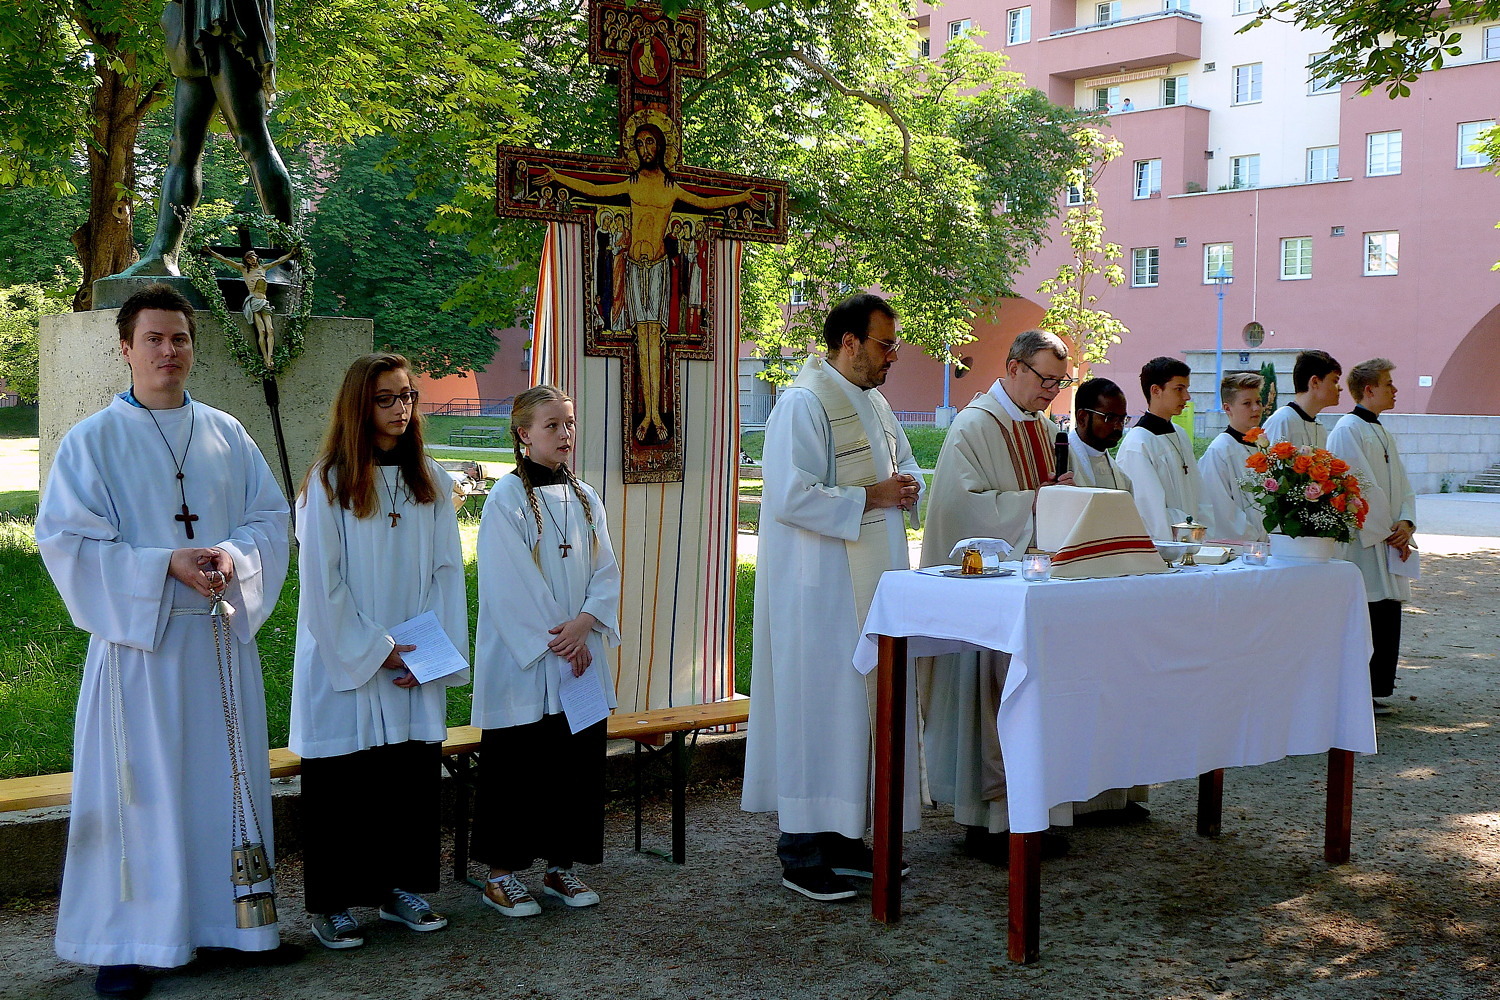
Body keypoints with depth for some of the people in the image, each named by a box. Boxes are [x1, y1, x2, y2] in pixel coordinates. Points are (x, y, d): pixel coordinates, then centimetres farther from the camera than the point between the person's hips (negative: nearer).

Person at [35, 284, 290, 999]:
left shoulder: (226, 435, 8)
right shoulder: (91, 442, -2)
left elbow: (270, 517, 7)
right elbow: (67, 542, -8)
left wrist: (234, 554, -15)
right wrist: (165, 565, -19)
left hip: (222, 637, 4)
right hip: (138, 639, -3)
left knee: (226, 778, 10)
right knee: (138, 788, 0)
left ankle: (230, 918, 24)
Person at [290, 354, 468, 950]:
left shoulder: (429, 481, 7)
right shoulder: (327, 482, -6)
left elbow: (446, 571, 6)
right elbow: (322, 581, -9)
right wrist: (373, 651, -11)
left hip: (417, 670, 4)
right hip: (343, 665, -4)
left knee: (414, 777, 7)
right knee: (341, 786, 1)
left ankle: (403, 889, 21)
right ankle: (332, 905, 13)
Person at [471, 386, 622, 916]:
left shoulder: (584, 498, 10)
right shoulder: (507, 498, -8)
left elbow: (606, 572, 6)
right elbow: (510, 584, -13)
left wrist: (585, 622, -11)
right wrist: (553, 640, -14)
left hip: (580, 660, 6)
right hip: (522, 660, -6)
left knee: (579, 758, 8)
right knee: (517, 767, 1)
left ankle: (561, 866, 21)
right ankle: (501, 873, 14)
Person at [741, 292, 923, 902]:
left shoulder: (875, 404, 14)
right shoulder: (803, 404, -15)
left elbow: (906, 469, 26)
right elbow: (791, 497, -24)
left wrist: (905, 486, 2)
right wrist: (872, 497, -17)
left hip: (869, 585, 9)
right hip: (819, 588, -9)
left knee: (864, 703, 12)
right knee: (819, 707, -5)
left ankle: (844, 837, 23)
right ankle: (802, 852, 5)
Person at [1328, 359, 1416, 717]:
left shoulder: (1381, 433, 19)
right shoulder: (1348, 430, -10)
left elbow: (1401, 486, 16)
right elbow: (1362, 487, -16)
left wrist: (1406, 523, -2)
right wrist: (1389, 531, -14)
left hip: (1388, 542, 9)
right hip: (1362, 543, -9)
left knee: (1388, 617, 9)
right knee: (1365, 620, -6)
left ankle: (1378, 691, 17)